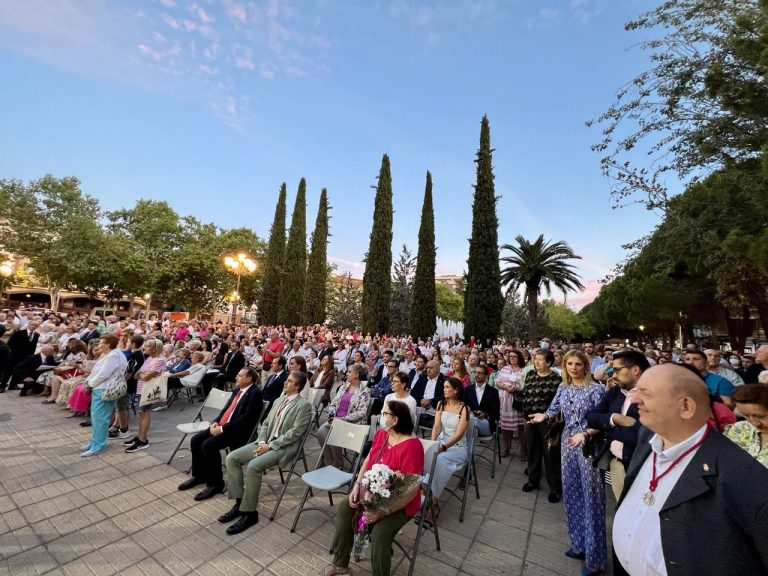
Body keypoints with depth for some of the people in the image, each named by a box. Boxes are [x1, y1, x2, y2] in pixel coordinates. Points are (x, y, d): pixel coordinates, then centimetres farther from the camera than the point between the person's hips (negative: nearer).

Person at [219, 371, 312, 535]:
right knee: (231, 458, -5)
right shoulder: (279, 401, 15)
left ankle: (249, 512, -10)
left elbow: (294, 433, -18)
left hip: (283, 447, -8)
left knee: (253, 466, -29)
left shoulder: (303, 405, -12)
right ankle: (239, 502, 5)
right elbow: (265, 424, 16)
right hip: (266, 442, 9)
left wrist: (270, 446, -17)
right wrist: (262, 442, -3)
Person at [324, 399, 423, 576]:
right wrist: (357, 485, -7)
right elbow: (368, 461, 8)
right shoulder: (380, 434, -5)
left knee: (380, 533, -27)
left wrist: (384, 512, -28)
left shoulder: (411, 446, -29)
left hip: (400, 503, -7)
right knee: (343, 508, -3)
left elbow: (413, 489, -27)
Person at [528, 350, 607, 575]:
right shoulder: (563, 387, 4)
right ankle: (579, 544, 34)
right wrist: (544, 416, -13)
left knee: (590, 496, 3)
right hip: (568, 444, 5)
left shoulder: (596, 389, -11)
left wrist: (585, 434, -28)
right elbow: (554, 409, 7)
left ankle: (594, 557, 20)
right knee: (571, 493, 15)